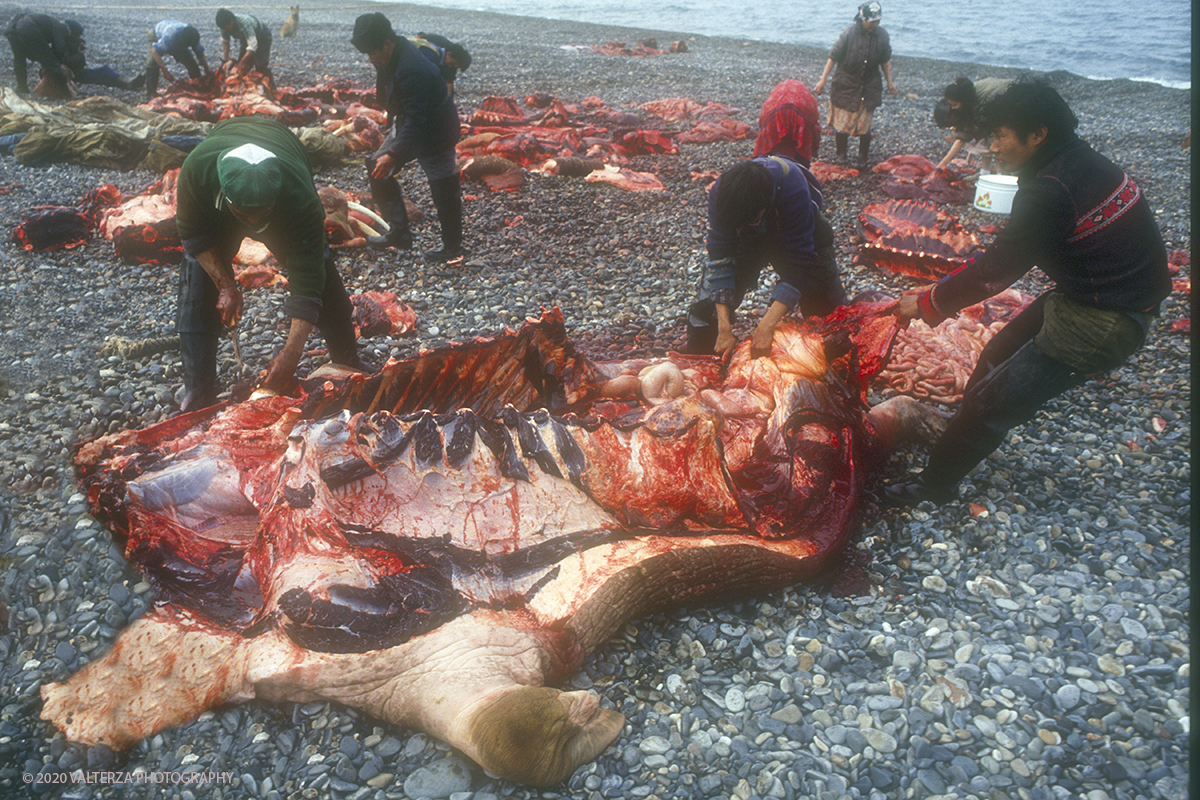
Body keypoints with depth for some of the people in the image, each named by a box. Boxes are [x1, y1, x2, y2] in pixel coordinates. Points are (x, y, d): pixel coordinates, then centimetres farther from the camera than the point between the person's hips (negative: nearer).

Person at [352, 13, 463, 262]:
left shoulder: (413, 70, -33)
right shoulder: (391, 57, -3)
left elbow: (416, 120, -34)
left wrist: (394, 154, -38)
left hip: (433, 132, -10)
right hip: (406, 124, 10)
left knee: (444, 191, 1)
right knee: (377, 169, 10)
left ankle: (452, 247, 19)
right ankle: (399, 234, 18)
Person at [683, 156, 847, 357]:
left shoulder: (795, 191, -43)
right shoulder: (721, 193, -35)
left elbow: (799, 265, -39)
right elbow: (720, 259, -31)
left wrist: (766, 327, -44)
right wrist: (724, 328, -35)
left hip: (801, 233, -1)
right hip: (746, 237, 2)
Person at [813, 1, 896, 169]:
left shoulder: (882, 36, -1)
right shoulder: (849, 33, -12)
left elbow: (885, 61, 12)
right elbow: (833, 57, -7)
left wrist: (890, 82, 12)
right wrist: (823, 80, -9)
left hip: (869, 88, 2)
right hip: (845, 86, -2)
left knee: (864, 126, 4)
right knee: (841, 123, 0)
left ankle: (863, 160, 17)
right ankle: (841, 157, 17)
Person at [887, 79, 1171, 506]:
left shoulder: (1051, 192, -28)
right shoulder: (1079, 163, 4)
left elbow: (995, 270, -22)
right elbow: (1008, 252, 9)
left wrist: (928, 303, -9)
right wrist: (941, 289, 7)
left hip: (1103, 322, -9)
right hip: (1084, 294, 9)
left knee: (998, 396, -4)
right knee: (998, 356, 18)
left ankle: (936, 483, 10)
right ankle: (960, 438, 36)